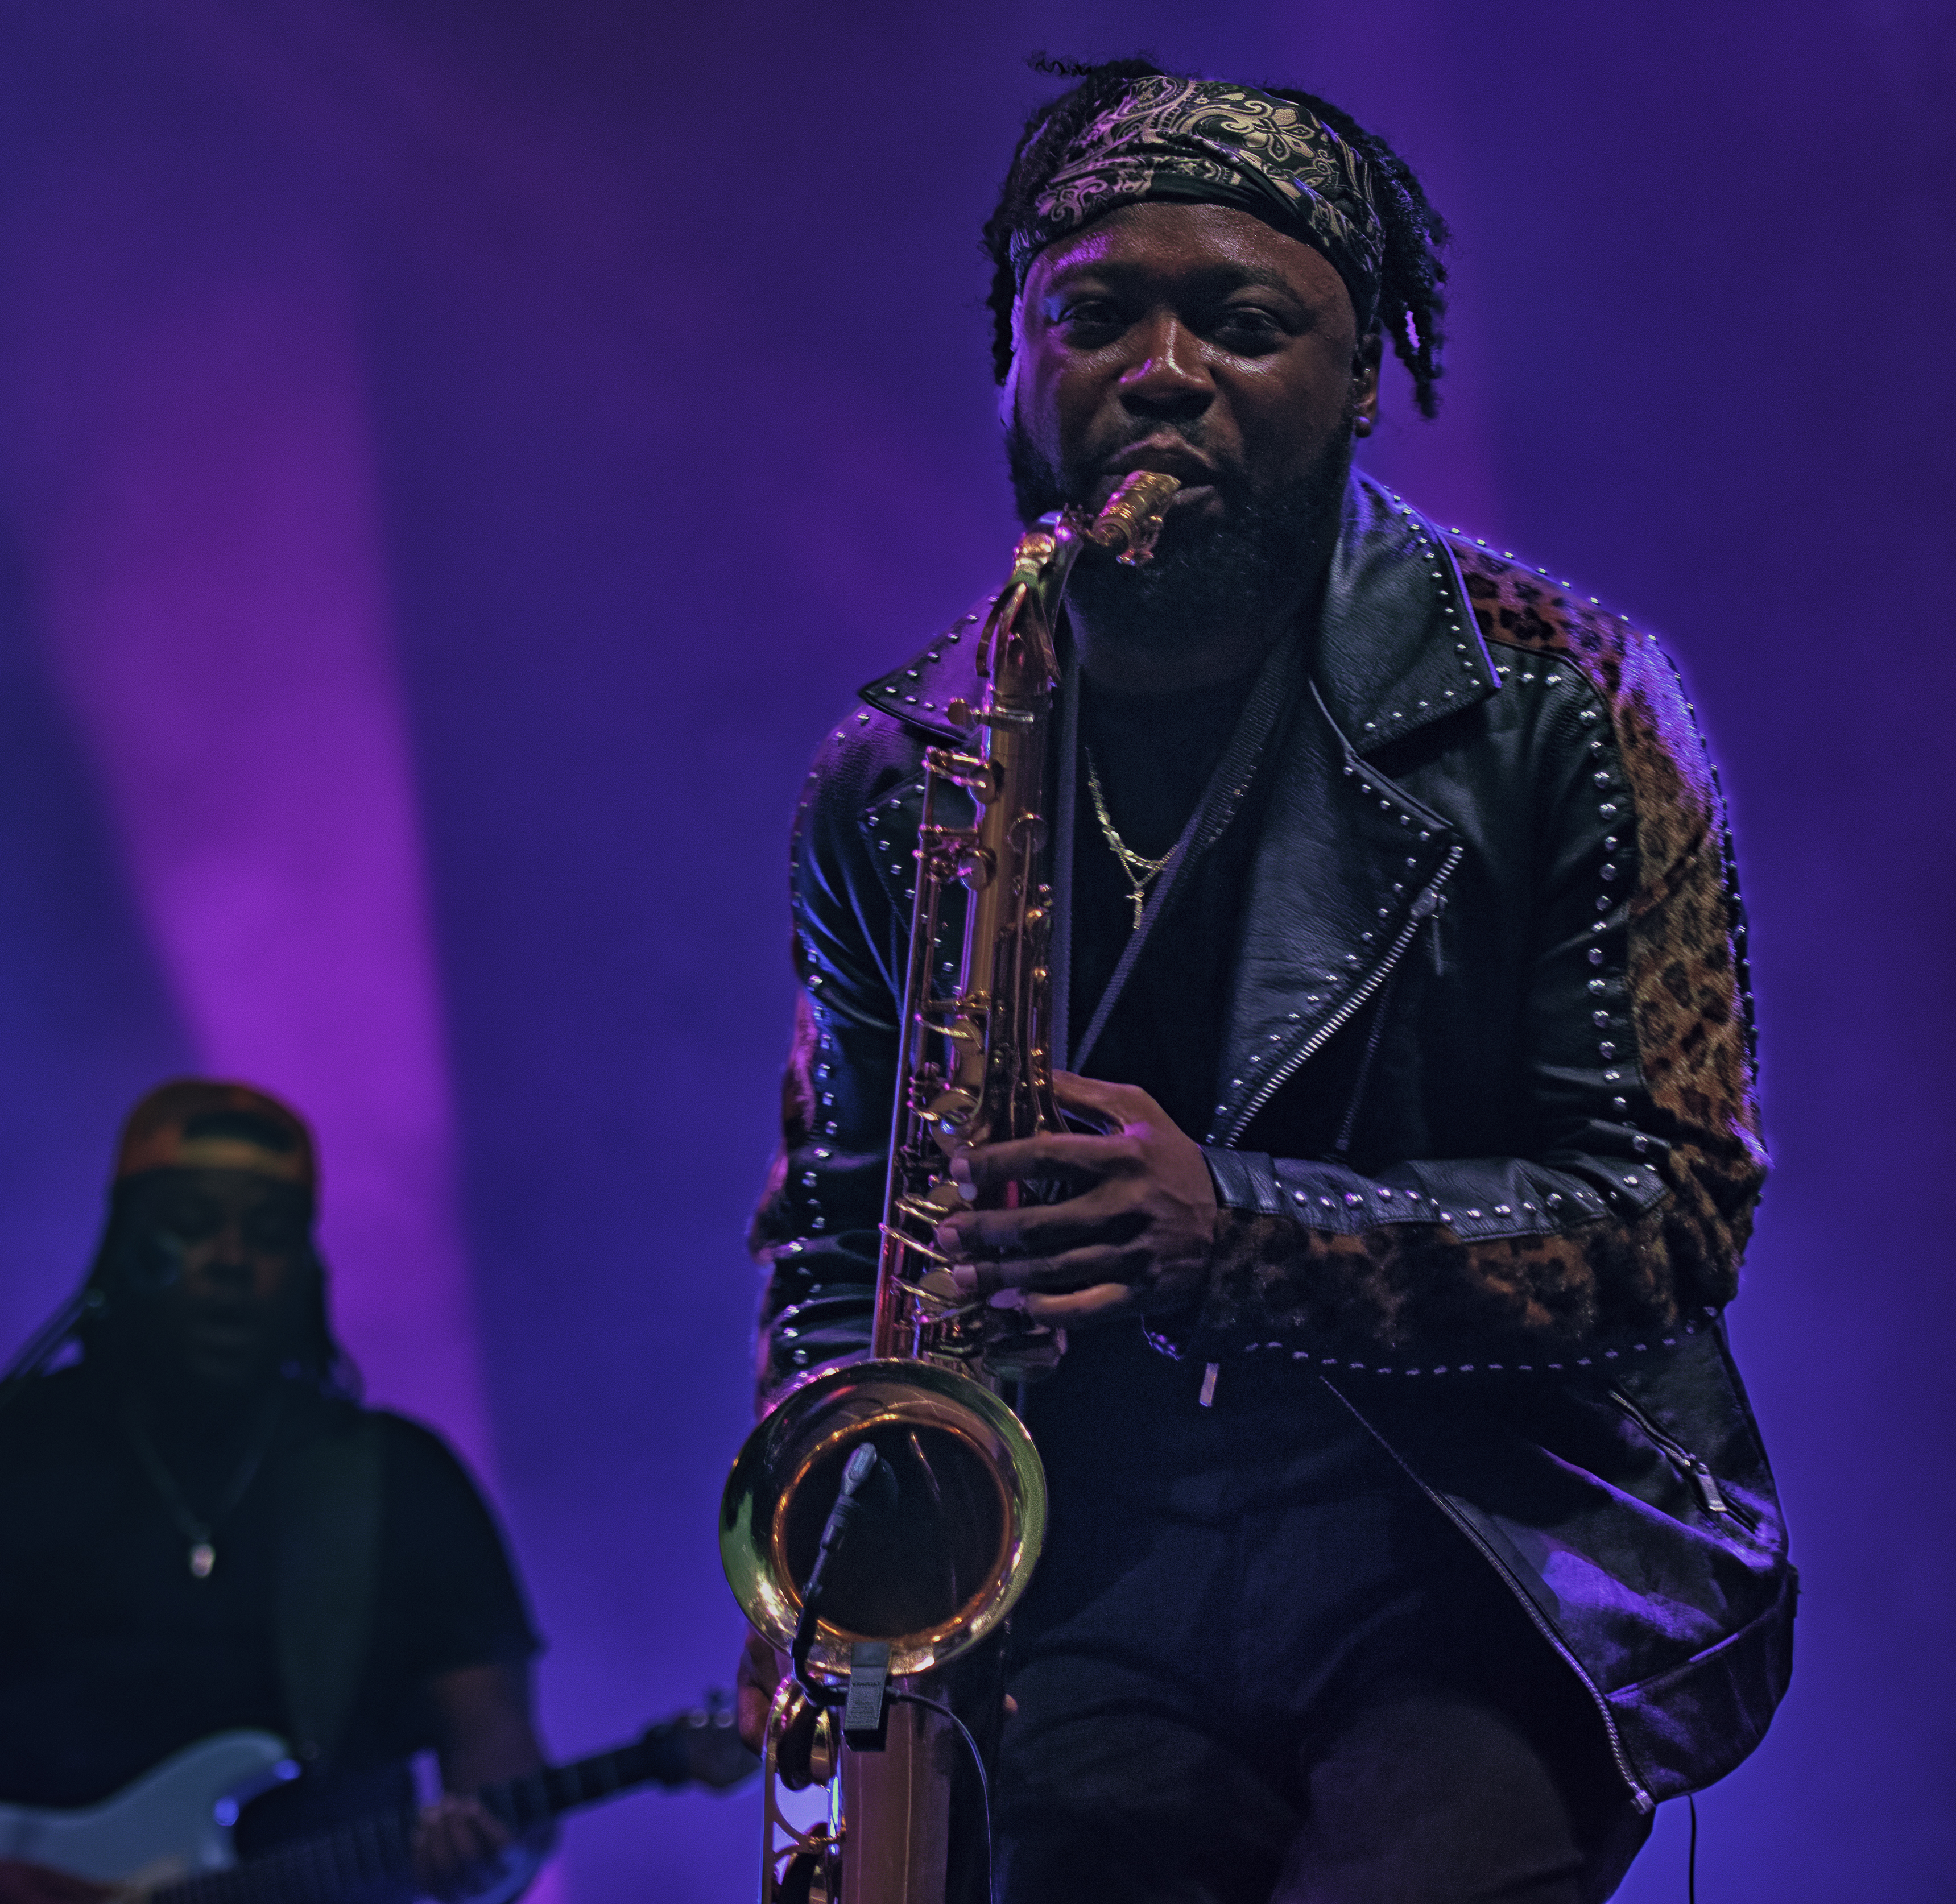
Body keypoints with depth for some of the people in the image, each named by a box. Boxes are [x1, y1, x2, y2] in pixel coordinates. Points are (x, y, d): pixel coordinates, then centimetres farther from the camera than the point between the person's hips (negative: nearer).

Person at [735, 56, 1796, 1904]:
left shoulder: (1551, 703, -1)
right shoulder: (893, 780, 8)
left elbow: (1674, 1212, -5)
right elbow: (834, 1218, 19)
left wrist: (1236, 1228, -19)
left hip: (1486, 1583, -3)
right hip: (1096, 1601, 3)